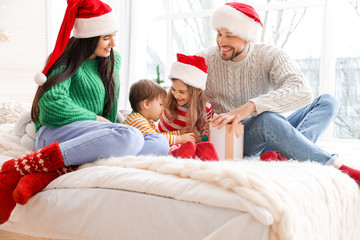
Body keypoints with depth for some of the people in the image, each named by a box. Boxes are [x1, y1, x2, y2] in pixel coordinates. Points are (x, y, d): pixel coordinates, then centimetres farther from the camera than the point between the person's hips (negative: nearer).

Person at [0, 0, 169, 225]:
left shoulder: (113, 60, 21)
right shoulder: (64, 61, 2)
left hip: (96, 138, 7)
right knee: (131, 137, -35)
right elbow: (52, 106, -12)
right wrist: (98, 120, -7)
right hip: (56, 133, -7)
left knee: (160, 143, -19)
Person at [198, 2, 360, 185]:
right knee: (267, 119, -36)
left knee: (328, 102, -11)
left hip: (269, 138, 3)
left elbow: (302, 91, -25)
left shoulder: (270, 56, -6)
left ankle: (290, 157, -37)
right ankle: (334, 168, -29)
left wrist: (252, 106, -39)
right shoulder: (205, 60, -3)